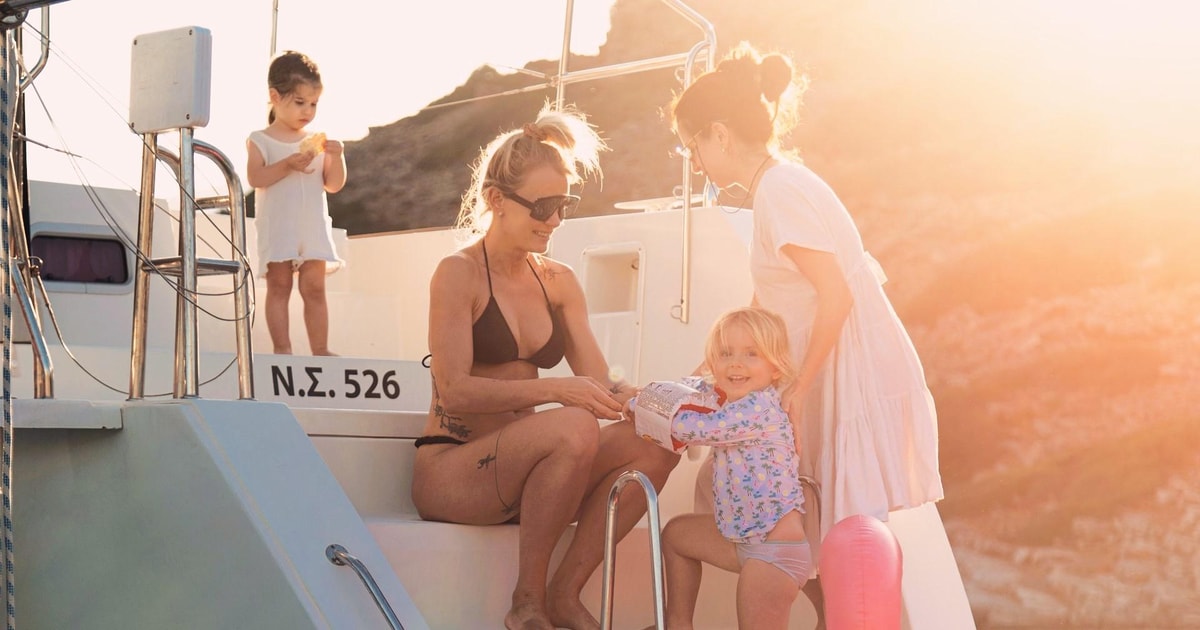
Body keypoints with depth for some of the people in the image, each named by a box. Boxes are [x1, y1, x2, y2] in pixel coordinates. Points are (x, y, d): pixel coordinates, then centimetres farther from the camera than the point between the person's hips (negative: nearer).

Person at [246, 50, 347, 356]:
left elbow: (334, 184, 8)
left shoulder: (316, 141, 11)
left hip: (313, 227, 3)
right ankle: (281, 347, -4)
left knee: (314, 287, 1)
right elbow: (255, 177, -13)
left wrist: (336, 157, -9)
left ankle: (319, 348, 2)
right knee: (279, 286, -4)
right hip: (277, 226, -3)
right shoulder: (260, 140, 1)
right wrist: (288, 165, -21)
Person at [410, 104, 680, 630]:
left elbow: (598, 382, 6)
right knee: (572, 428, -34)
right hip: (449, 469, -7)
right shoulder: (459, 274, -6)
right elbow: (455, 391, -16)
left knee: (655, 441, -15)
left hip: (519, 466, 7)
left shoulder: (559, 282, 13)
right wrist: (555, 391, -26)